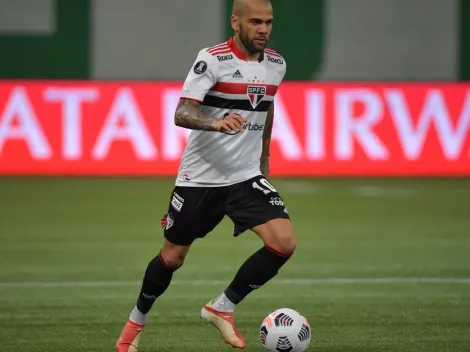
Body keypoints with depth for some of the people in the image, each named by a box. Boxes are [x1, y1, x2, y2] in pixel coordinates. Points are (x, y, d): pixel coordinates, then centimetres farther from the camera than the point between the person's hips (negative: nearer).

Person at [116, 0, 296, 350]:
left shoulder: (276, 64, 2)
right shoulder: (212, 59, -15)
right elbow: (181, 114, -24)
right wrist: (217, 123, -42)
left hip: (247, 177, 4)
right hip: (200, 177, -4)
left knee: (285, 242, -17)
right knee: (172, 257, 8)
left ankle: (222, 307, 0)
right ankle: (137, 320, 36)